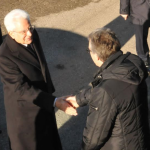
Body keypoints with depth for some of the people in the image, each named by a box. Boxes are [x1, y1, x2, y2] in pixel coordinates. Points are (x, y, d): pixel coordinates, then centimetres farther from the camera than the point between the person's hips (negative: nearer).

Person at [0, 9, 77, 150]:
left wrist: (49, 90, 16)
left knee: (47, 135, 30)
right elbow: (21, 88, -31)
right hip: (24, 105, -7)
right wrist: (54, 102, -35)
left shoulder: (32, 35, -12)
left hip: (43, 97, 7)